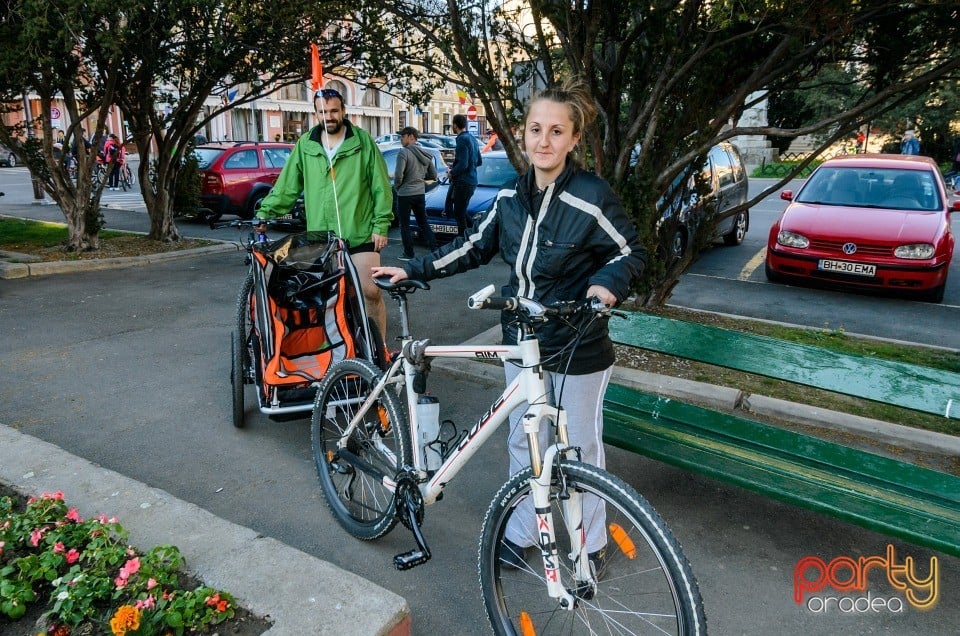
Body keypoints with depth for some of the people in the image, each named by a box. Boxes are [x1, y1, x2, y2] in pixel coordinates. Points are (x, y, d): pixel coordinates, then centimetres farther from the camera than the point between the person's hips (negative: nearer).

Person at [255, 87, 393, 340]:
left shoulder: (363, 141, 1)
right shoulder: (305, 145, 7)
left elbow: (381, 187, 0)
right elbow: (286, 186, 8)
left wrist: (381, 225, -5)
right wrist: (263, 214, 0)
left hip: (360, 234, -2)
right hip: (320, 236, 3)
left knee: (371, 293, -4)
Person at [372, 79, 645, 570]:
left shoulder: (592, 197, -16)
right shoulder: (511, 197, 1)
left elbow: (632, 252, -6)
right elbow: (473, 248, 10)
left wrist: (607, 283, -27)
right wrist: (412, 270, 8)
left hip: (579, 348, -5)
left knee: (582, 448, 10)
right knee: (523, 442, 16)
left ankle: (590, 543, 32)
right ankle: (520, 531, 35)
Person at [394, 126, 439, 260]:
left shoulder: (404, 152, -16)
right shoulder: (425, 155, 6)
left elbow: (398, 175, -22)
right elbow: (433, 175, 10)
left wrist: (397, 186, -3)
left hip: (405, 194, -6)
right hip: (420, 193, 6)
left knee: (405, 225, 6)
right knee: (423, 223, 15)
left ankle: (408, 253, 10)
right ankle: (434, 249, 10)